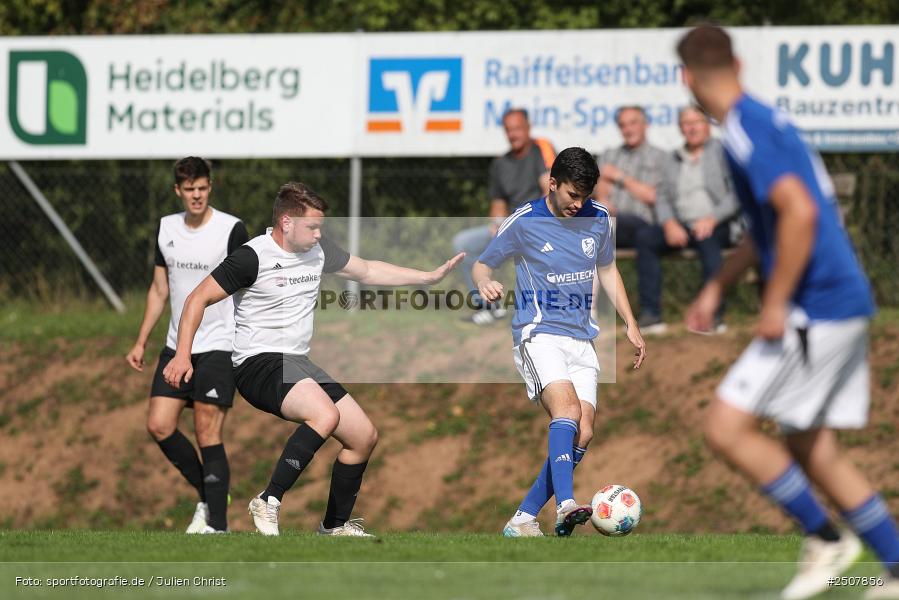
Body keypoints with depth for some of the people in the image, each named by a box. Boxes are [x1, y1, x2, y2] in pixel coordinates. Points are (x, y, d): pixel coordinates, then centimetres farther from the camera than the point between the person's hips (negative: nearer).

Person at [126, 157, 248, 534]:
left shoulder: (231, 230, -8)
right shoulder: (166, 229, 9)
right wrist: (141, 343, 15)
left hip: (218, 347, -6)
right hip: (176, 347, 6)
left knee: (208, 434, -9)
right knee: (158, 425, -1)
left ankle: (217, 524, -5)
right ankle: (207, 496, 18)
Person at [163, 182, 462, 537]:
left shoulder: (318, 250, 10)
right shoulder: (253, 257, -12)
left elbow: (368, 271, 25)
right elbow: (198, 299, -8)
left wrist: (430, 278, 23)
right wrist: (182, 356, -17)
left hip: (299, 364, 9)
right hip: (259, 363, -9)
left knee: (364, 436, 5)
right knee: (325, 415, -33)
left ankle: (335, 525, 21)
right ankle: (268, 503, -29)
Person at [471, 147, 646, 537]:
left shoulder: (598, 219, 8)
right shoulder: (523, 222, -4)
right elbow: (482, 265, 5)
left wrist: (631, 325, 20)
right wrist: (485, 283, -19)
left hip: (581, 340, 5)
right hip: (538, 334, -5)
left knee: (582, 433, -8)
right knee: (567, 408, -29)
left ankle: (524, 519, -1)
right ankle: (565, 505, -43)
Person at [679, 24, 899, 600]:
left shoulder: (747, 128, -15)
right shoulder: (763, 120, 16)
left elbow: (800, 212, -27)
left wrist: (776, 304, -20)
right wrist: (716, 288, 30)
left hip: (817, 311, -10)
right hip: (845, 307, 10)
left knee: (726, 427, -7)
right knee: (810, 449, 13)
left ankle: (824, 535, 0)